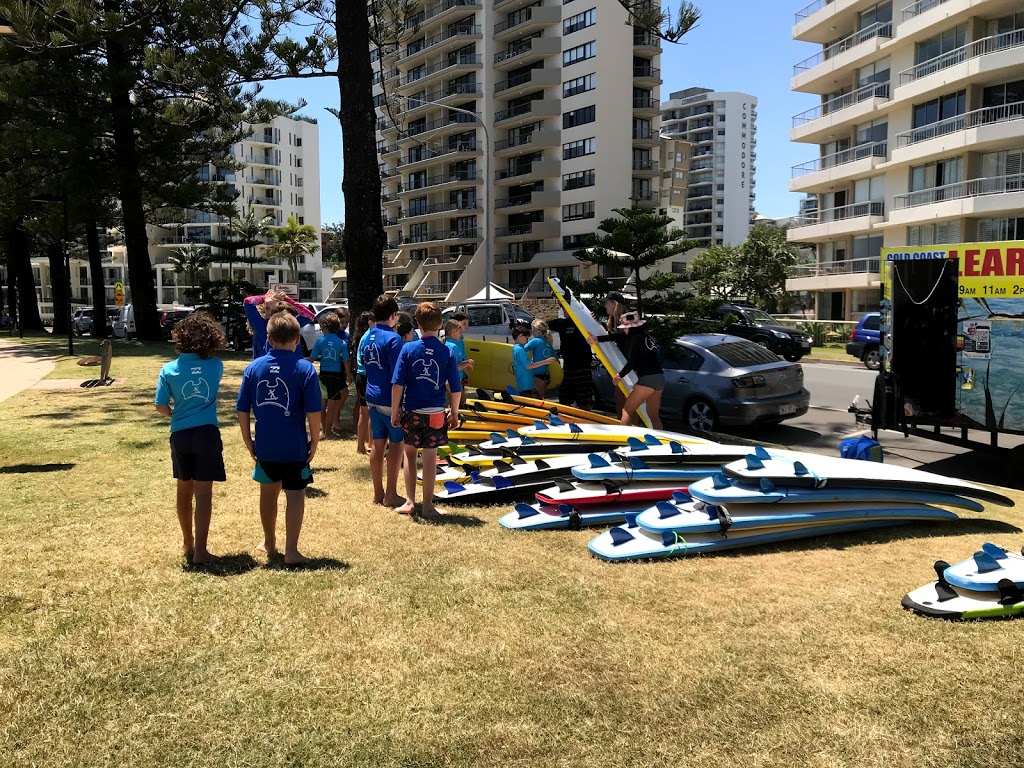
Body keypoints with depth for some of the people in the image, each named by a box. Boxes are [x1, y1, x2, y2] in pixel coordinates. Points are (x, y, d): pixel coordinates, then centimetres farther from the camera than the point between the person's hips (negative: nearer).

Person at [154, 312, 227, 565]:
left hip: (180, 435, 2)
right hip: (207, 433, -2)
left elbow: (160, 407, -1)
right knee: (203, 494, 0)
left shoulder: (169, 370, -5)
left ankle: (188, 543, 31)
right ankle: (200, 551, 1)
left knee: (184, 490, 17)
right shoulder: (215, 366, -6)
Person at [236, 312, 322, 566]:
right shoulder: (304, 368, -11)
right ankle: (291, 551, 3)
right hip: (295, 447, -3)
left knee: (268, 492, 20)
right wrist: (315, 441, -1)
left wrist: (248, 442, 10)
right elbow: (313, 411, -14)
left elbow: (242, 410, 1)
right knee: (295, 495, 6)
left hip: (264, 446, 4)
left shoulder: (254, 367, 0)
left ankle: (269, 543, 37)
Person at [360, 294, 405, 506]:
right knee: (397, 444, 2)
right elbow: (398, 374, -19)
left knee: (378, 444, 13)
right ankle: (391, 494, 6)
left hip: (372, 398, 8)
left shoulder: (367, 338, 9)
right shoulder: (392, 338, -16)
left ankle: (378, 492, 20)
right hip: (390, 400, -8)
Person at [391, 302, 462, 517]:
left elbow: (397, 384, -10)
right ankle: (427, 505, 16)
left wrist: (394, 411, -1)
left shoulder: (408, 349, -7)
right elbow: (456, 389, -4)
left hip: (411, 411, 0)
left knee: (410, 453, 17)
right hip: (435, 413, 0)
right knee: (430, 458, 8)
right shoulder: (447, 352, -6)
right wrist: (454, 413, 9)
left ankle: (410, 502, 17)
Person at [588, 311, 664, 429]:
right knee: (654, 416, 15)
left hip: (647, 379, -9)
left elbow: (631, 362, -13)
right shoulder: (644, 335, 14)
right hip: (660, 379, 9)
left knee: (627, 411, -2)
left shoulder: (635, 338, -10)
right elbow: (617, 336, 17)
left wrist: (620, 375, 3)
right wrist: (598, 339, 16)